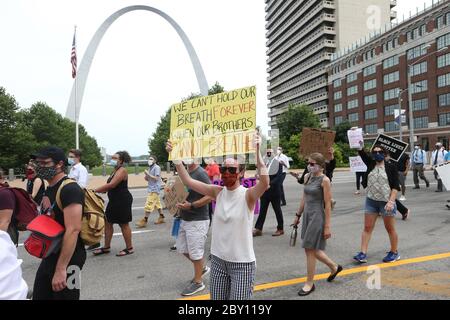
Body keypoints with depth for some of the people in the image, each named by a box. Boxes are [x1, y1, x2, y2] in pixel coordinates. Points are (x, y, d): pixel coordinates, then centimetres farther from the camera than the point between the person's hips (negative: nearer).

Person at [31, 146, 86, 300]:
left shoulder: (70, 189, -21)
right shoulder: (49, 189, 9)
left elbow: (73, 230, -28)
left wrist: (61, 269, -29)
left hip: (68, 258, -9)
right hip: (49, 256, 9)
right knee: (39, 296, 18)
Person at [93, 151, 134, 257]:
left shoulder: (122, 170, -14)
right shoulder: (115, 171, 15)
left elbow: (111, 185, -24)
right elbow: (110, 187, 13)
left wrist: (94, 191, -21)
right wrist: (101, 191, -5)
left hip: (123, 200, -9)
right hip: (114, 200, 10)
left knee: (124, 224, -1)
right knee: (108, 222, 11)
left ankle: (129, 248, 11)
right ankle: (106, 247, 22)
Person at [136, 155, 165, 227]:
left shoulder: (157, 167, -10)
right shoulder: (150, 168, 15)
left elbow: (156, 178, -17)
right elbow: (147, 179, 17)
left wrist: (148, 174, -17)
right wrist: (146, 176, -3)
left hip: (154, 189, -9)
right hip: (151, 189, 9)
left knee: (149, 205, -9)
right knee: (157, 203, 14)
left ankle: (144, 221, -7)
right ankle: (161, 218, 22)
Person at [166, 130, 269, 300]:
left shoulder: (247, 195, -15)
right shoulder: (218, 192, -1)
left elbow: (265, 183, -36)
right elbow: (188, 181, -2)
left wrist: (257, 151, -43)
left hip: (242, 263, -5)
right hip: (218, 260, 5)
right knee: (217, 298, 19)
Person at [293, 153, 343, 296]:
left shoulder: (324, 180, -13)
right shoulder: (307, 177, 7)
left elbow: (327, 204, -13)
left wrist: (327, 226, -14)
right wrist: (298, 215, 16)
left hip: (317, 216, -7)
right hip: (307, 215, 7)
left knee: (310, 250, 0)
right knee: (312, 249, 15)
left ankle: (309, 283, 16)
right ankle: (334, 267, 38)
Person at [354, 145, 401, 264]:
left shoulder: (391, 167, -5)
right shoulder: (371, 164, 6)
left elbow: (395, 187, -10)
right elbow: (362, 153, -8)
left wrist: (391, 201, -19)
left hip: (386, 202, -4)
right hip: (371, 201, 4)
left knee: (390, 228, 9)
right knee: (367, 227, 3)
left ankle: (394, 253, 27)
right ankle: (363, 253, 5)